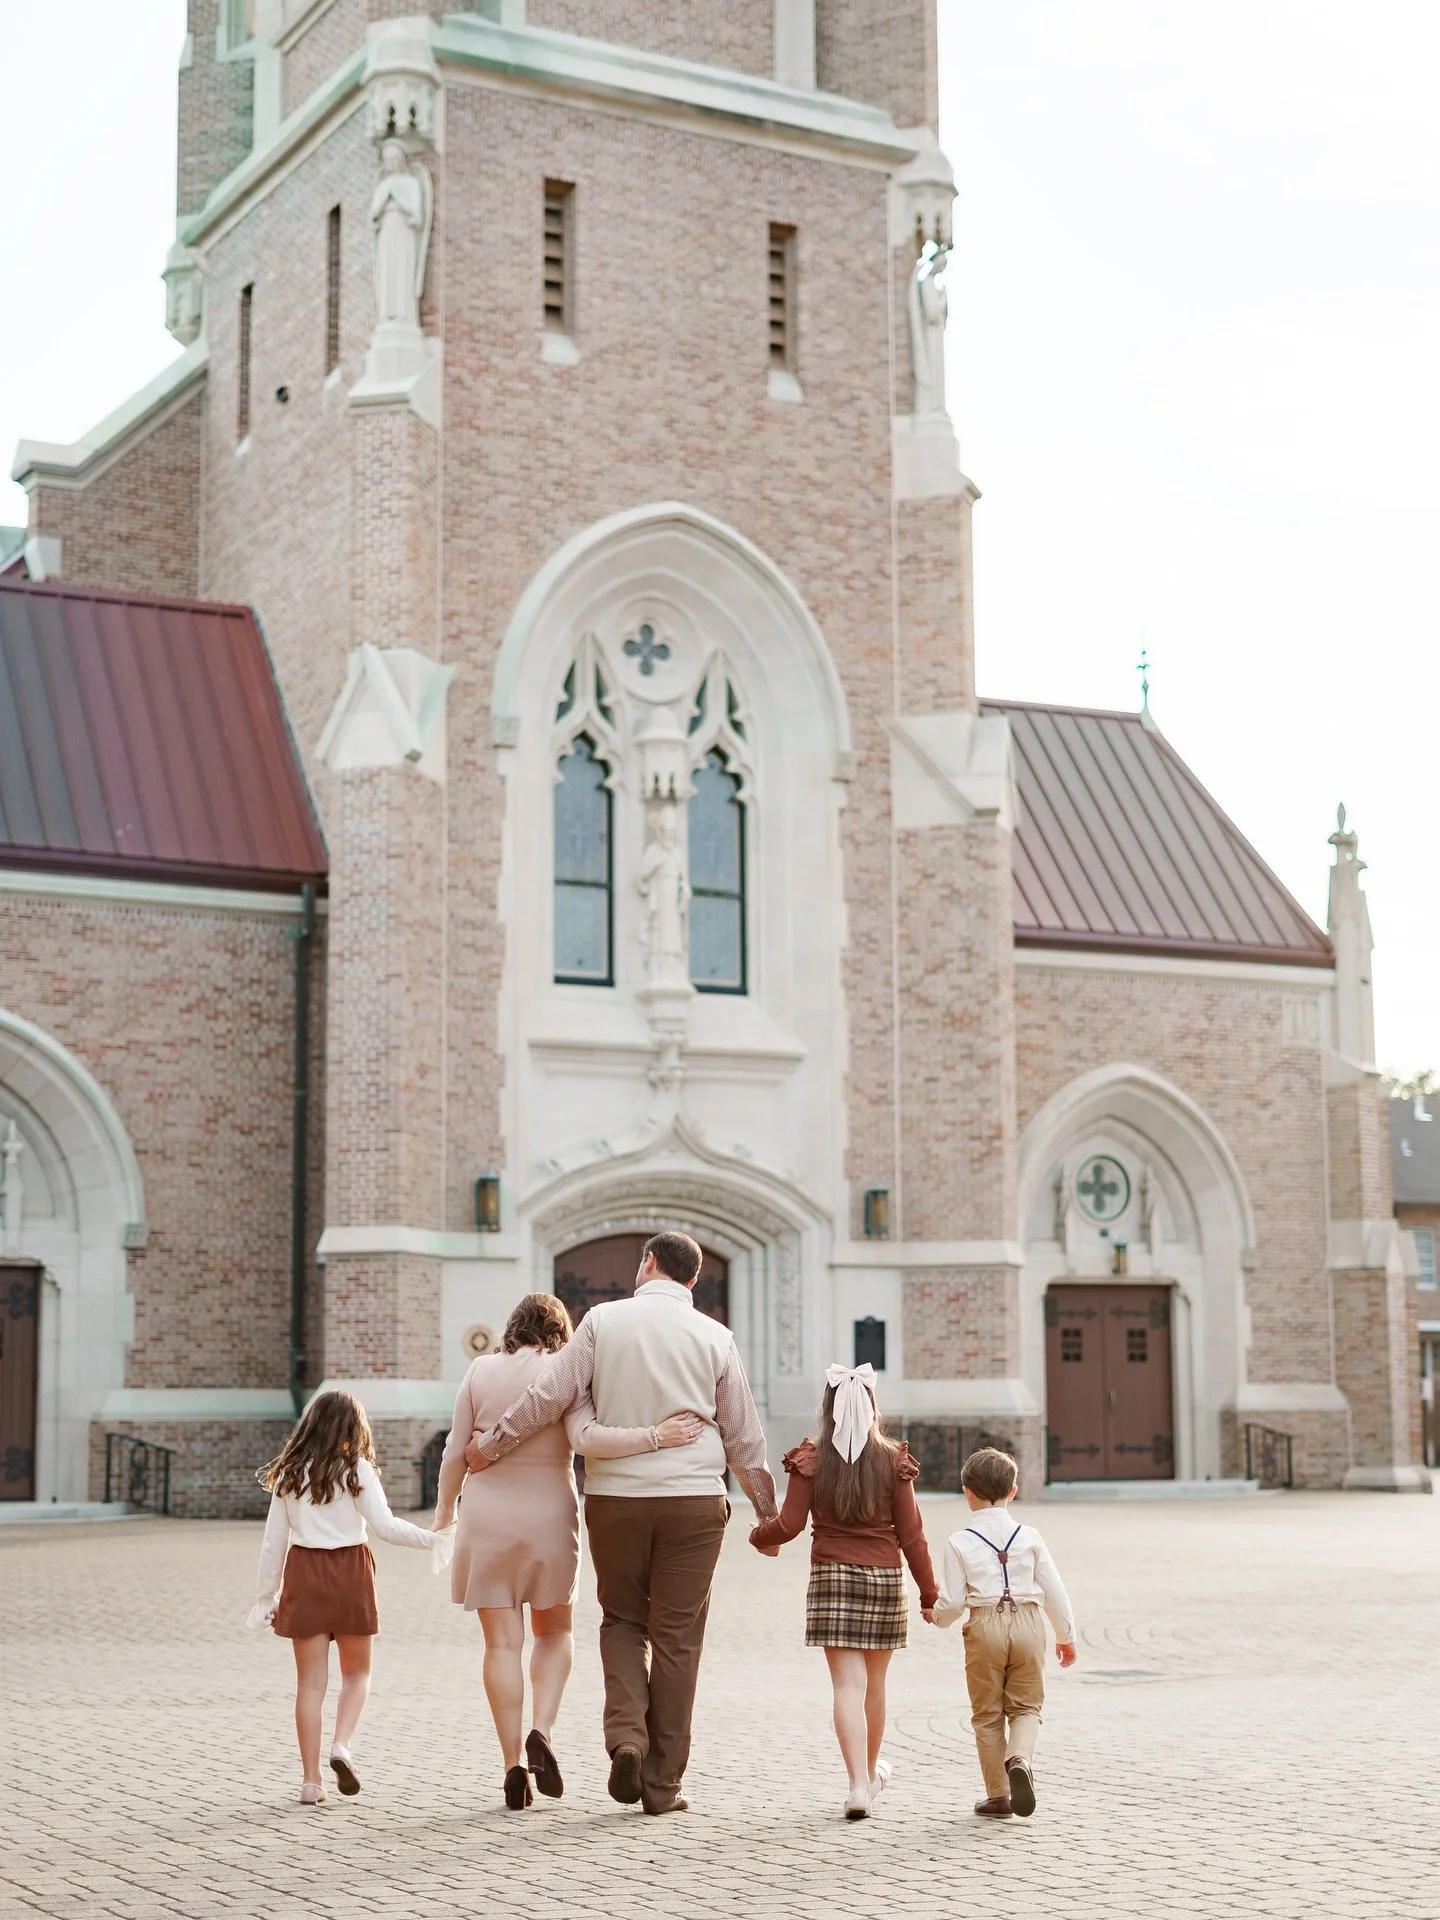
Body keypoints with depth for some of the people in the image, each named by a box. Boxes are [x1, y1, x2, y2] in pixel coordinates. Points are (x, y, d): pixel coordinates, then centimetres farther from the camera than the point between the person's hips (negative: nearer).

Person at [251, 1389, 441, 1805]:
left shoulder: (289, 1474, 4)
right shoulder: (356, 1470, -5)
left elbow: (274, 1541, 7)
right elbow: (385, 1526, -10)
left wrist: (267, 1595, 14)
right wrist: (432, 1538, -1)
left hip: (303, 1573, 2)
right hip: (349, 1572, -2)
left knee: (310, 1681, 6)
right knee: (356, 1672, 15)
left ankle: (311, 1781, 6)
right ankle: (342, 1746, -8)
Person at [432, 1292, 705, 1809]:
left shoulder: (482, 1370, 1)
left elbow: (456, 1452, 3)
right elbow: (586, 1438, -23)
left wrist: (444, 1509, 18)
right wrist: (655, 1436, -22)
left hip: (487, 1517, 1)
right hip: (548, 1517, -1)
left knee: (503, 1642, 4)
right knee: (554, 1632, 18)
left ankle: (513, 1766, 0)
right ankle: (541, 1730, -4)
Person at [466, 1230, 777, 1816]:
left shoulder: (603, 1320, 0)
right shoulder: (713, 1337, 3)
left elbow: (548, 1394, -3)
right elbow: (743, 1435, 8)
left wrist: (490, 1446, 11)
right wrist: (768, 1510, 19)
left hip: (614, 1497, 0)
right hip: (693, 1500, 0)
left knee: (622, 1619, 18)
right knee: (676, 1636, 6)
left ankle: (625, 1732, -5)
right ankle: (662, 1784, 9)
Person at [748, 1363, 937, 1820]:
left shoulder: (810, 1460, -4)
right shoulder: (893, 1461, -3)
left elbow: (789, 1524, -5)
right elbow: (910, 1534, -2)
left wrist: (759, 1536, 18)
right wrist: (929, 1593, 5)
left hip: (831, 1577, -1)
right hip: (885, 1577, 1)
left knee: (848, 1683, -3)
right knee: (875, 1681, 17)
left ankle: (859, 1784, -14)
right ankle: (871, 1769, 35)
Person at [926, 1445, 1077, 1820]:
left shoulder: (960, 1543, -4)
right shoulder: (1029, 1537, 2)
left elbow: (952, 1602, -4)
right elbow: (1054, 1591, 5)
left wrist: (935, 1615, 19)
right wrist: (1066, 1635, 19)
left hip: (984, 1625, -1)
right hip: (1028, 1623, 1)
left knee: (987, 1713, 10)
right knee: (1025, 1705, 13)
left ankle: (998, 1795, 13)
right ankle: (1020, 1759, -16)